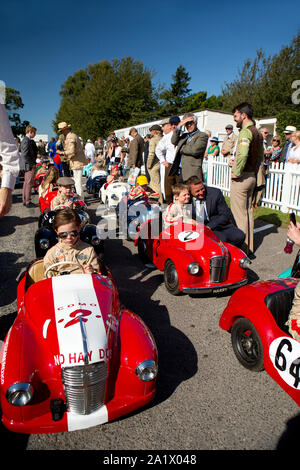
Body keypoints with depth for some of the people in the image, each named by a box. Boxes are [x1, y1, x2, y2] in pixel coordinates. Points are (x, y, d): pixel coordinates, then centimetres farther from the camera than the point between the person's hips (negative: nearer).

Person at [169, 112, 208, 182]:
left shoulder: (203, 136, -1)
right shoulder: (184, 136, 22)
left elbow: (194, 150, -16)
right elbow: (174, 141, 6)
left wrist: (181, 148, 0)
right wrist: (179, 126, 0)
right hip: (181, 172, 7)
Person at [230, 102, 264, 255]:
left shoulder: (246, 131, -16)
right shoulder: (258, 133, 14)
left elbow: (243, 154, -32)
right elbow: (261, 156, 22)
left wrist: (237, 172, -22)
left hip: (241, 179, -10)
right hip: (252, 177, 10)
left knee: (239, 214, -3)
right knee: (248, 212, 15)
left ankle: (242, 249, 4)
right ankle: (249, 248, 24)